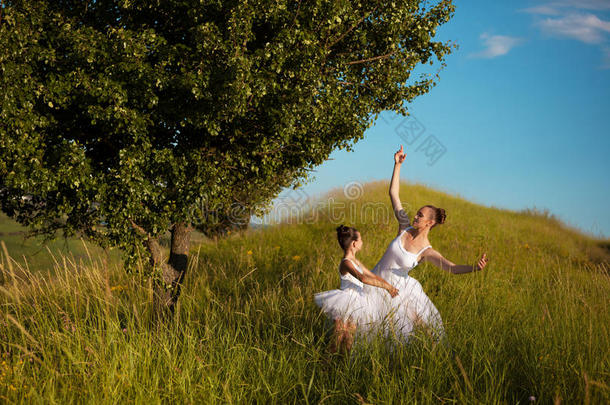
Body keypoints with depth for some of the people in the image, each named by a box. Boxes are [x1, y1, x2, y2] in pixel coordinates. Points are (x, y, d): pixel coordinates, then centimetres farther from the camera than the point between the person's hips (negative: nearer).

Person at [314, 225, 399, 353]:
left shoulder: (355, 261, 13)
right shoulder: (346, 263, -18)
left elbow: (372, 275, 20)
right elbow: (363, 278, -33)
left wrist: (389, 286, 11)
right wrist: (385, 285, -32)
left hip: (354, 306, 9)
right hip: (345, 305, -9)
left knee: (350, 338, 13)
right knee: (340, 337, -5)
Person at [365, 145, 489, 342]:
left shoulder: (427, 251, -16)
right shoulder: (405, 227, -8)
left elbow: (452, 267, -28)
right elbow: (393, 193, -7)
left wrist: (474, 267, -47)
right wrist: (398, 165, -10)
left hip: (397, 288, -2)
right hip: (376, 281, 3)